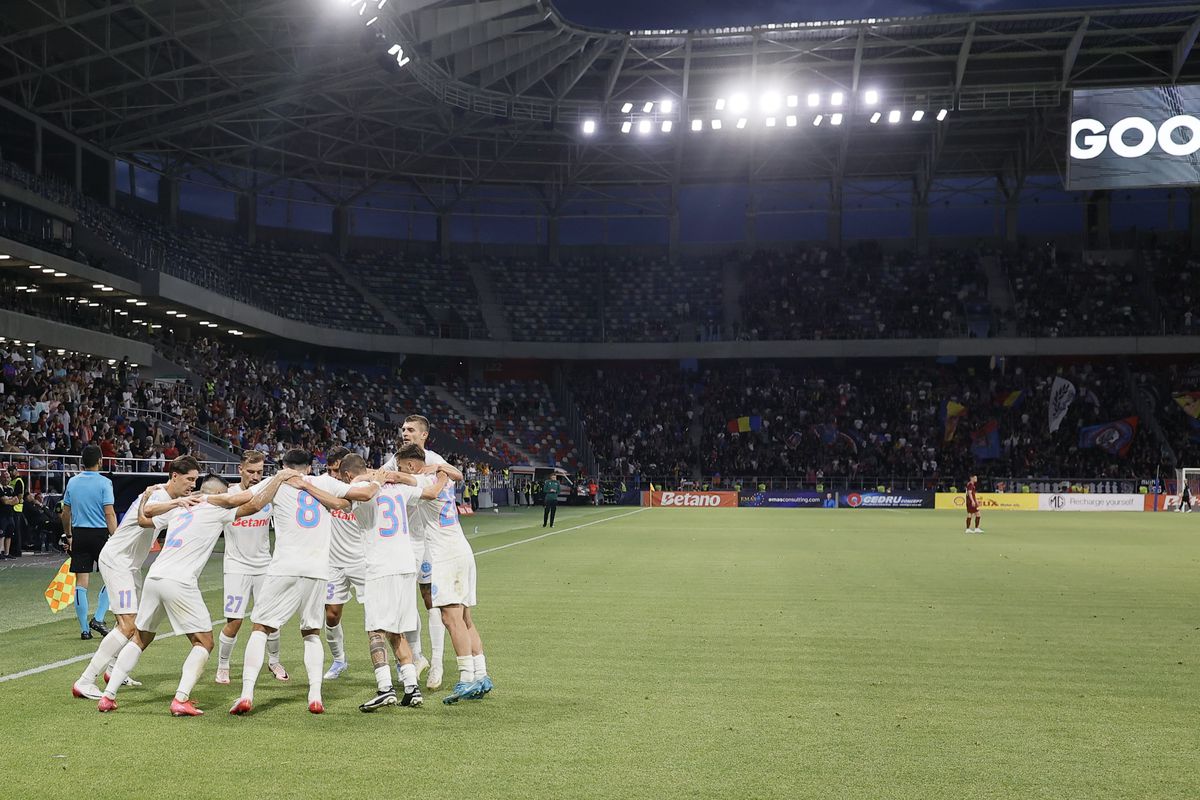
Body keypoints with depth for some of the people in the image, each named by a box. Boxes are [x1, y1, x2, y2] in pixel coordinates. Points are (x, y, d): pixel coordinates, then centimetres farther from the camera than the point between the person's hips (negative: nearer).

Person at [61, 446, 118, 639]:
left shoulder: (72, 482, 7)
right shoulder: (104, 483, -8)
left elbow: (65, 513, 12)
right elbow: (109, 514, -14)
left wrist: (69, 536, 23)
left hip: (79, 535, 5)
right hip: (100, 534, -5)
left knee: (81, 582, 4)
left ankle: (84, 629, 7)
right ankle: (97, 619, -1)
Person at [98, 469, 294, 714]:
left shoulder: (179, 509, 19)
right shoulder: (215, 512, 2)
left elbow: (143, 519, 32)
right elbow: (255, 504, -5)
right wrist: (279, 477, 4)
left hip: (153, 577, 7)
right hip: (179, 583, -7)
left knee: (140, 639, 21)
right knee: (204, 642, 3)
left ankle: (108, 696, 17)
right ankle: (181, 700, -10)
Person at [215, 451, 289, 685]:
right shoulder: (228, 494, -8)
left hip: (264, 565, 3)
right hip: (237, 566, -3)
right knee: (234, 621, -6)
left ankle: (273, 661, 28)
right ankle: (222, 666, 16)